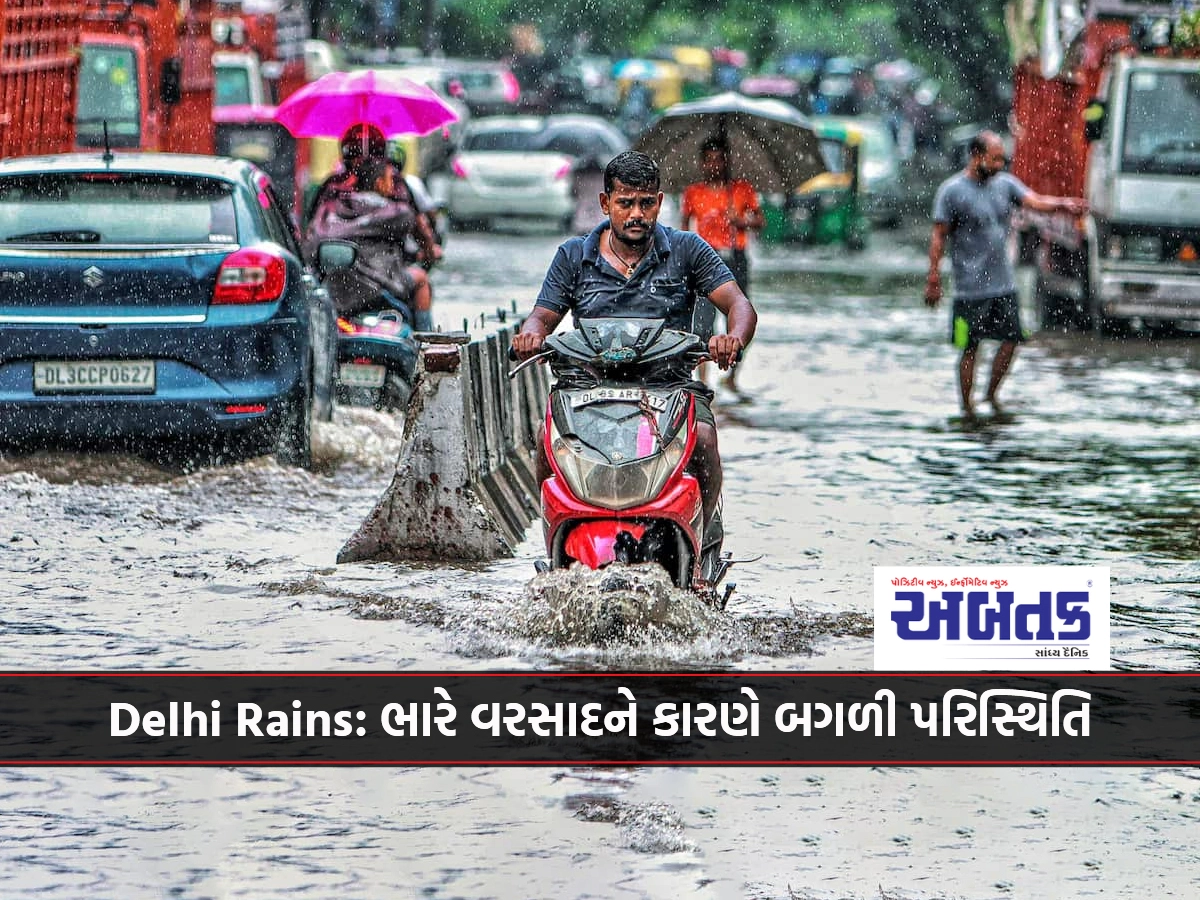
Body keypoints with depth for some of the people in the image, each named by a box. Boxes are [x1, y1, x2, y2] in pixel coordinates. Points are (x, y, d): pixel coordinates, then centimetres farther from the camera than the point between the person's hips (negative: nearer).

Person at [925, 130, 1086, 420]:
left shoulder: (1004, 184, 7)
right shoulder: (952, 191, -8)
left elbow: (1035, 201, -4)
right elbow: (939, 237, -7)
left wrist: (1063, 204, -25)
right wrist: (934, 280, -11)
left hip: (1004, 284, 5)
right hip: (971, 288, -5)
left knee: (1011, 340, 6)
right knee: (970, 349, 2)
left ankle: (992, 394, 25)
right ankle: (967, 408, 12)